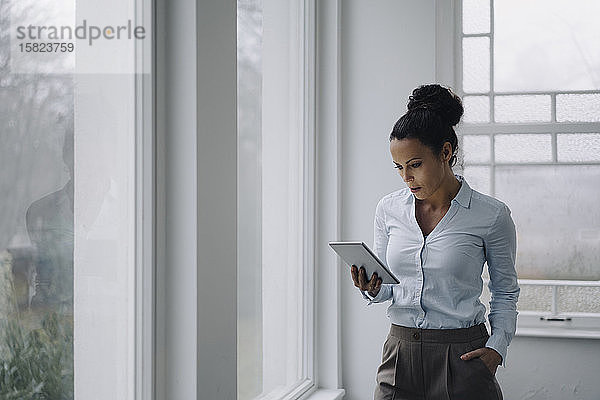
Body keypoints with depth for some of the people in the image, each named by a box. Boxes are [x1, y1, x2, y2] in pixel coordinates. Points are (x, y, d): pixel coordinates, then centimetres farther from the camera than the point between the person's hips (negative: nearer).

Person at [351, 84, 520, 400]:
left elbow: (505, 292, 5)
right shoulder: (388, 209, 3)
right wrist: (371, 290, -9)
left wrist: (496, 347, -8)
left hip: (462, 358, -3)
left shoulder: (490, 215, -7)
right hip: (401, 355, 3)